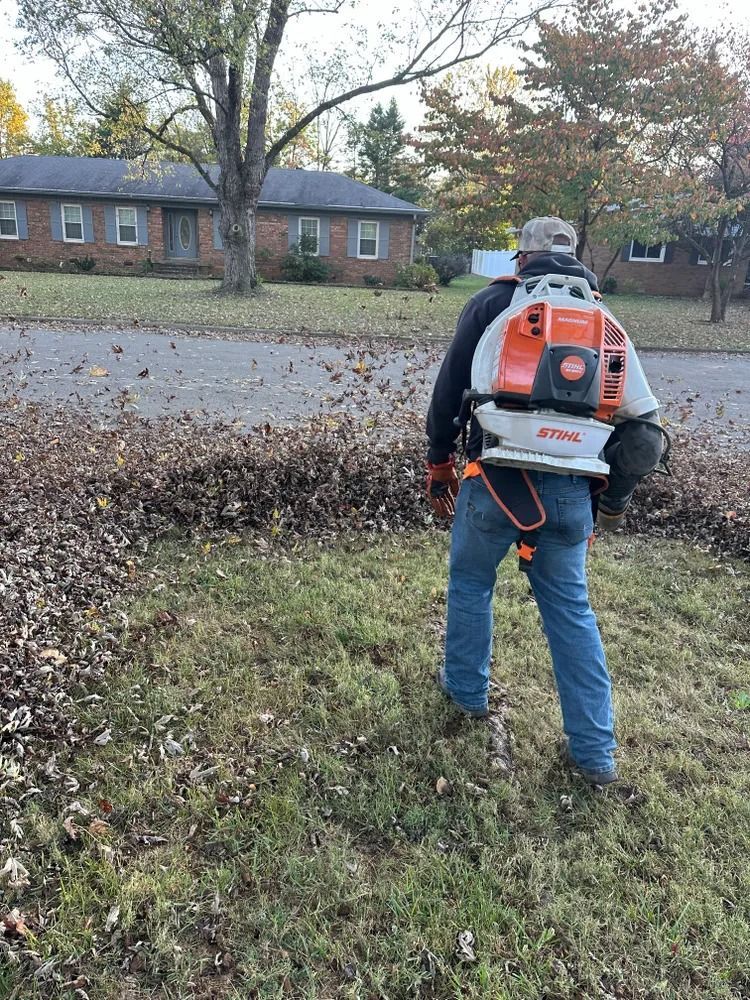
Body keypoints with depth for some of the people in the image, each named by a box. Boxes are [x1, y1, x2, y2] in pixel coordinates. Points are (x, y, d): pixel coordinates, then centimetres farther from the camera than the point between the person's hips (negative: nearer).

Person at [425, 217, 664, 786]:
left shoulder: (494, 303, 2)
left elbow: (448, 392, 0)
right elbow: (639, 419, 9)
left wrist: (439, 467, 12)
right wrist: (613, 501, 17)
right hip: (570, 490, 3)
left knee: (470, 583, 20)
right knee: (572, 609, 13)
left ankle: (468, 691, 37)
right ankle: (596, 752, 19)